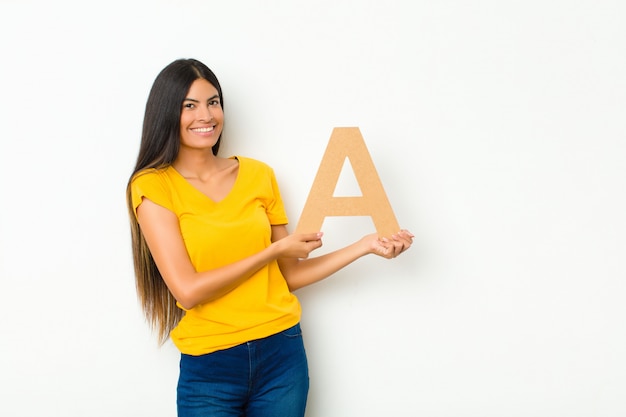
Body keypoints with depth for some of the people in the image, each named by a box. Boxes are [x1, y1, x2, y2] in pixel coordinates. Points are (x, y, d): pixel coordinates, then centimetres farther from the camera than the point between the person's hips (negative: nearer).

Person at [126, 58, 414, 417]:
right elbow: (188, 289, -14)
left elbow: (289, 275, 8)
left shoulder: (258, 174, 4)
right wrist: (275, 249, -11)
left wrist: (364, 246, 2)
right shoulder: (153, 186, -6)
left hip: (282, 355, 3)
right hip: (209, 368, -3)